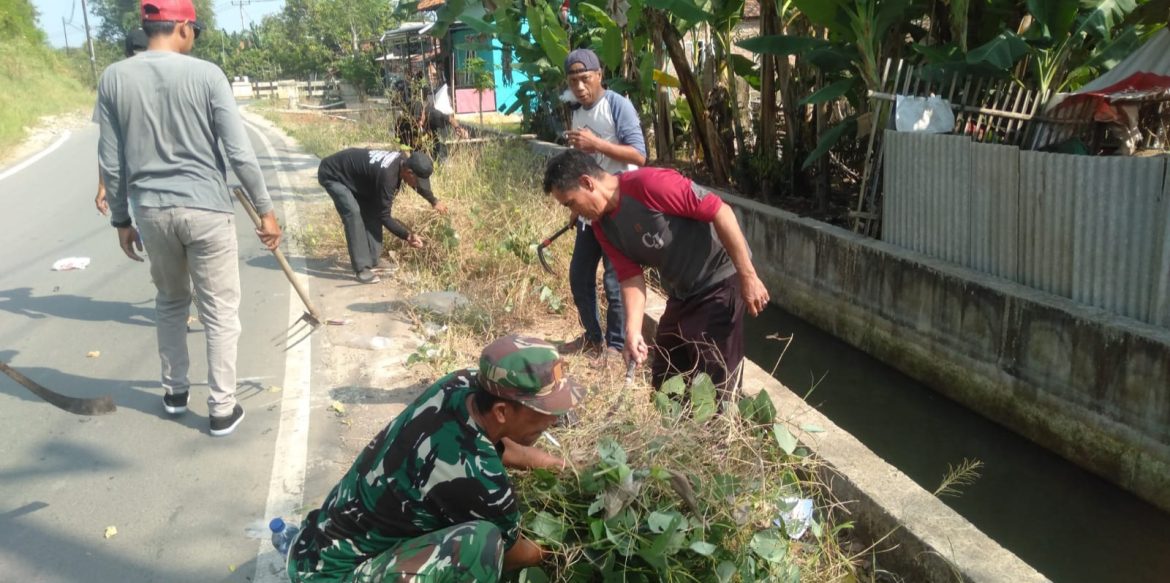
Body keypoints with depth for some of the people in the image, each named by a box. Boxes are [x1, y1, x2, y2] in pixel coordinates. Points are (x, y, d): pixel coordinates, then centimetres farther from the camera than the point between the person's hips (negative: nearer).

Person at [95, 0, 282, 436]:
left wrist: (121, 219, 14)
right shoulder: (206, 74, -8)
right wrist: (265, 210, -2)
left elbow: (111, 163, 4)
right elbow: (240, 153, -11)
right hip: (206, 209, -4)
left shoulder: (114, 79, 1)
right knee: (220, 312, 7)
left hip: (151, 212, 4)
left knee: (170, 302, 24)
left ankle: (175, 391, 35)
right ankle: (222, 409, 12)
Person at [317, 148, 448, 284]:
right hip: (332, 175, -9)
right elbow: (384, 215, -26)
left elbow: (419, 182, 14)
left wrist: (434, 201, 26)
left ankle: (373, 259, 11)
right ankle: (361, 268, -19)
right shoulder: (387, 175, -36)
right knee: (353, 212, -24)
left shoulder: (403, 160, -11)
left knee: (374, 210, 3)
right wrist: (408, 236, -24)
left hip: (350, 172, 9)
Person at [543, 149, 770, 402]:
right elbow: (631, 277, -2)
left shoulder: (648, 183, -25)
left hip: (720, 282, -8)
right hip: (681, 294, 8)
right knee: (664, 381, 15)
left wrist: (748, 276, -22)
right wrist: (633, 331, -18)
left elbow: (720, 211, -24)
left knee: (716, 387, -6)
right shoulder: (603, 227, 1)